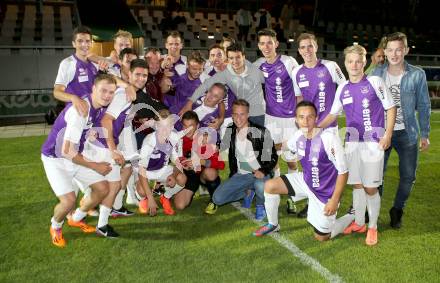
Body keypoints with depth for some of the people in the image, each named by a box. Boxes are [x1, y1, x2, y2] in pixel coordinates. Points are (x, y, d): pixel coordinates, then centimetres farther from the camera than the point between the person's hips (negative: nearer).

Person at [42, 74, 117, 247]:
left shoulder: (98, 107, -7)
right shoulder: (80, 110, -32)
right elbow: (67, 151, -32)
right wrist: (95, 166, -23)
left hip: (76, 156, 8)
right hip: (55, 159, -8)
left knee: (103, 188, 3)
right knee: (69, 201, -22)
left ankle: (76, 219, 28)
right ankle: (55, 227, 14)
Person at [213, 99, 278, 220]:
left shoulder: (261, 132, -11)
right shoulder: (230, 131, 3)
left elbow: (273, 156, -8)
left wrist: (263, 171, -25)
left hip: (259, 173, -4)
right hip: (240, 175, 5)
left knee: (260, 186, -39)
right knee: (217, 198, -10)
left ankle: (260, 205, -1)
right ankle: (247, 192, 17)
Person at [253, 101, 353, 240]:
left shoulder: (329, 137, -30)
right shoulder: (298, 135, -11)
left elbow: (343, 172, -24)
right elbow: (287, 146, 15)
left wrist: (334, 200, -25)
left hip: (326, 192, -5)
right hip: (306, 181, 5)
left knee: (321, 236, 6)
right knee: (269, 186, -8)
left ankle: (352, 216, 30)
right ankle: (273, 224, 15)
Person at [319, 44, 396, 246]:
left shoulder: (375, 82, -4)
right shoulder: (342, 88, 8)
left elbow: (391, 108, -1)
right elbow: (333, 114, 17)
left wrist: (388, 134, -9)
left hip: (373, 142, -4)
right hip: (352, 142, 4)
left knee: (370, 188, 0)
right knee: (356, 185, 11)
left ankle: (372, 227, 18)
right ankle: (359, 223, 28)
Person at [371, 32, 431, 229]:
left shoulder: (417, 75, -5)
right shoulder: (376, 74, -1)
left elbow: (423, 106, 1)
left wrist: (424, 134, -1)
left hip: (407, 133, 0)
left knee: (408, 176, 5)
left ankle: (397, 210, 28)